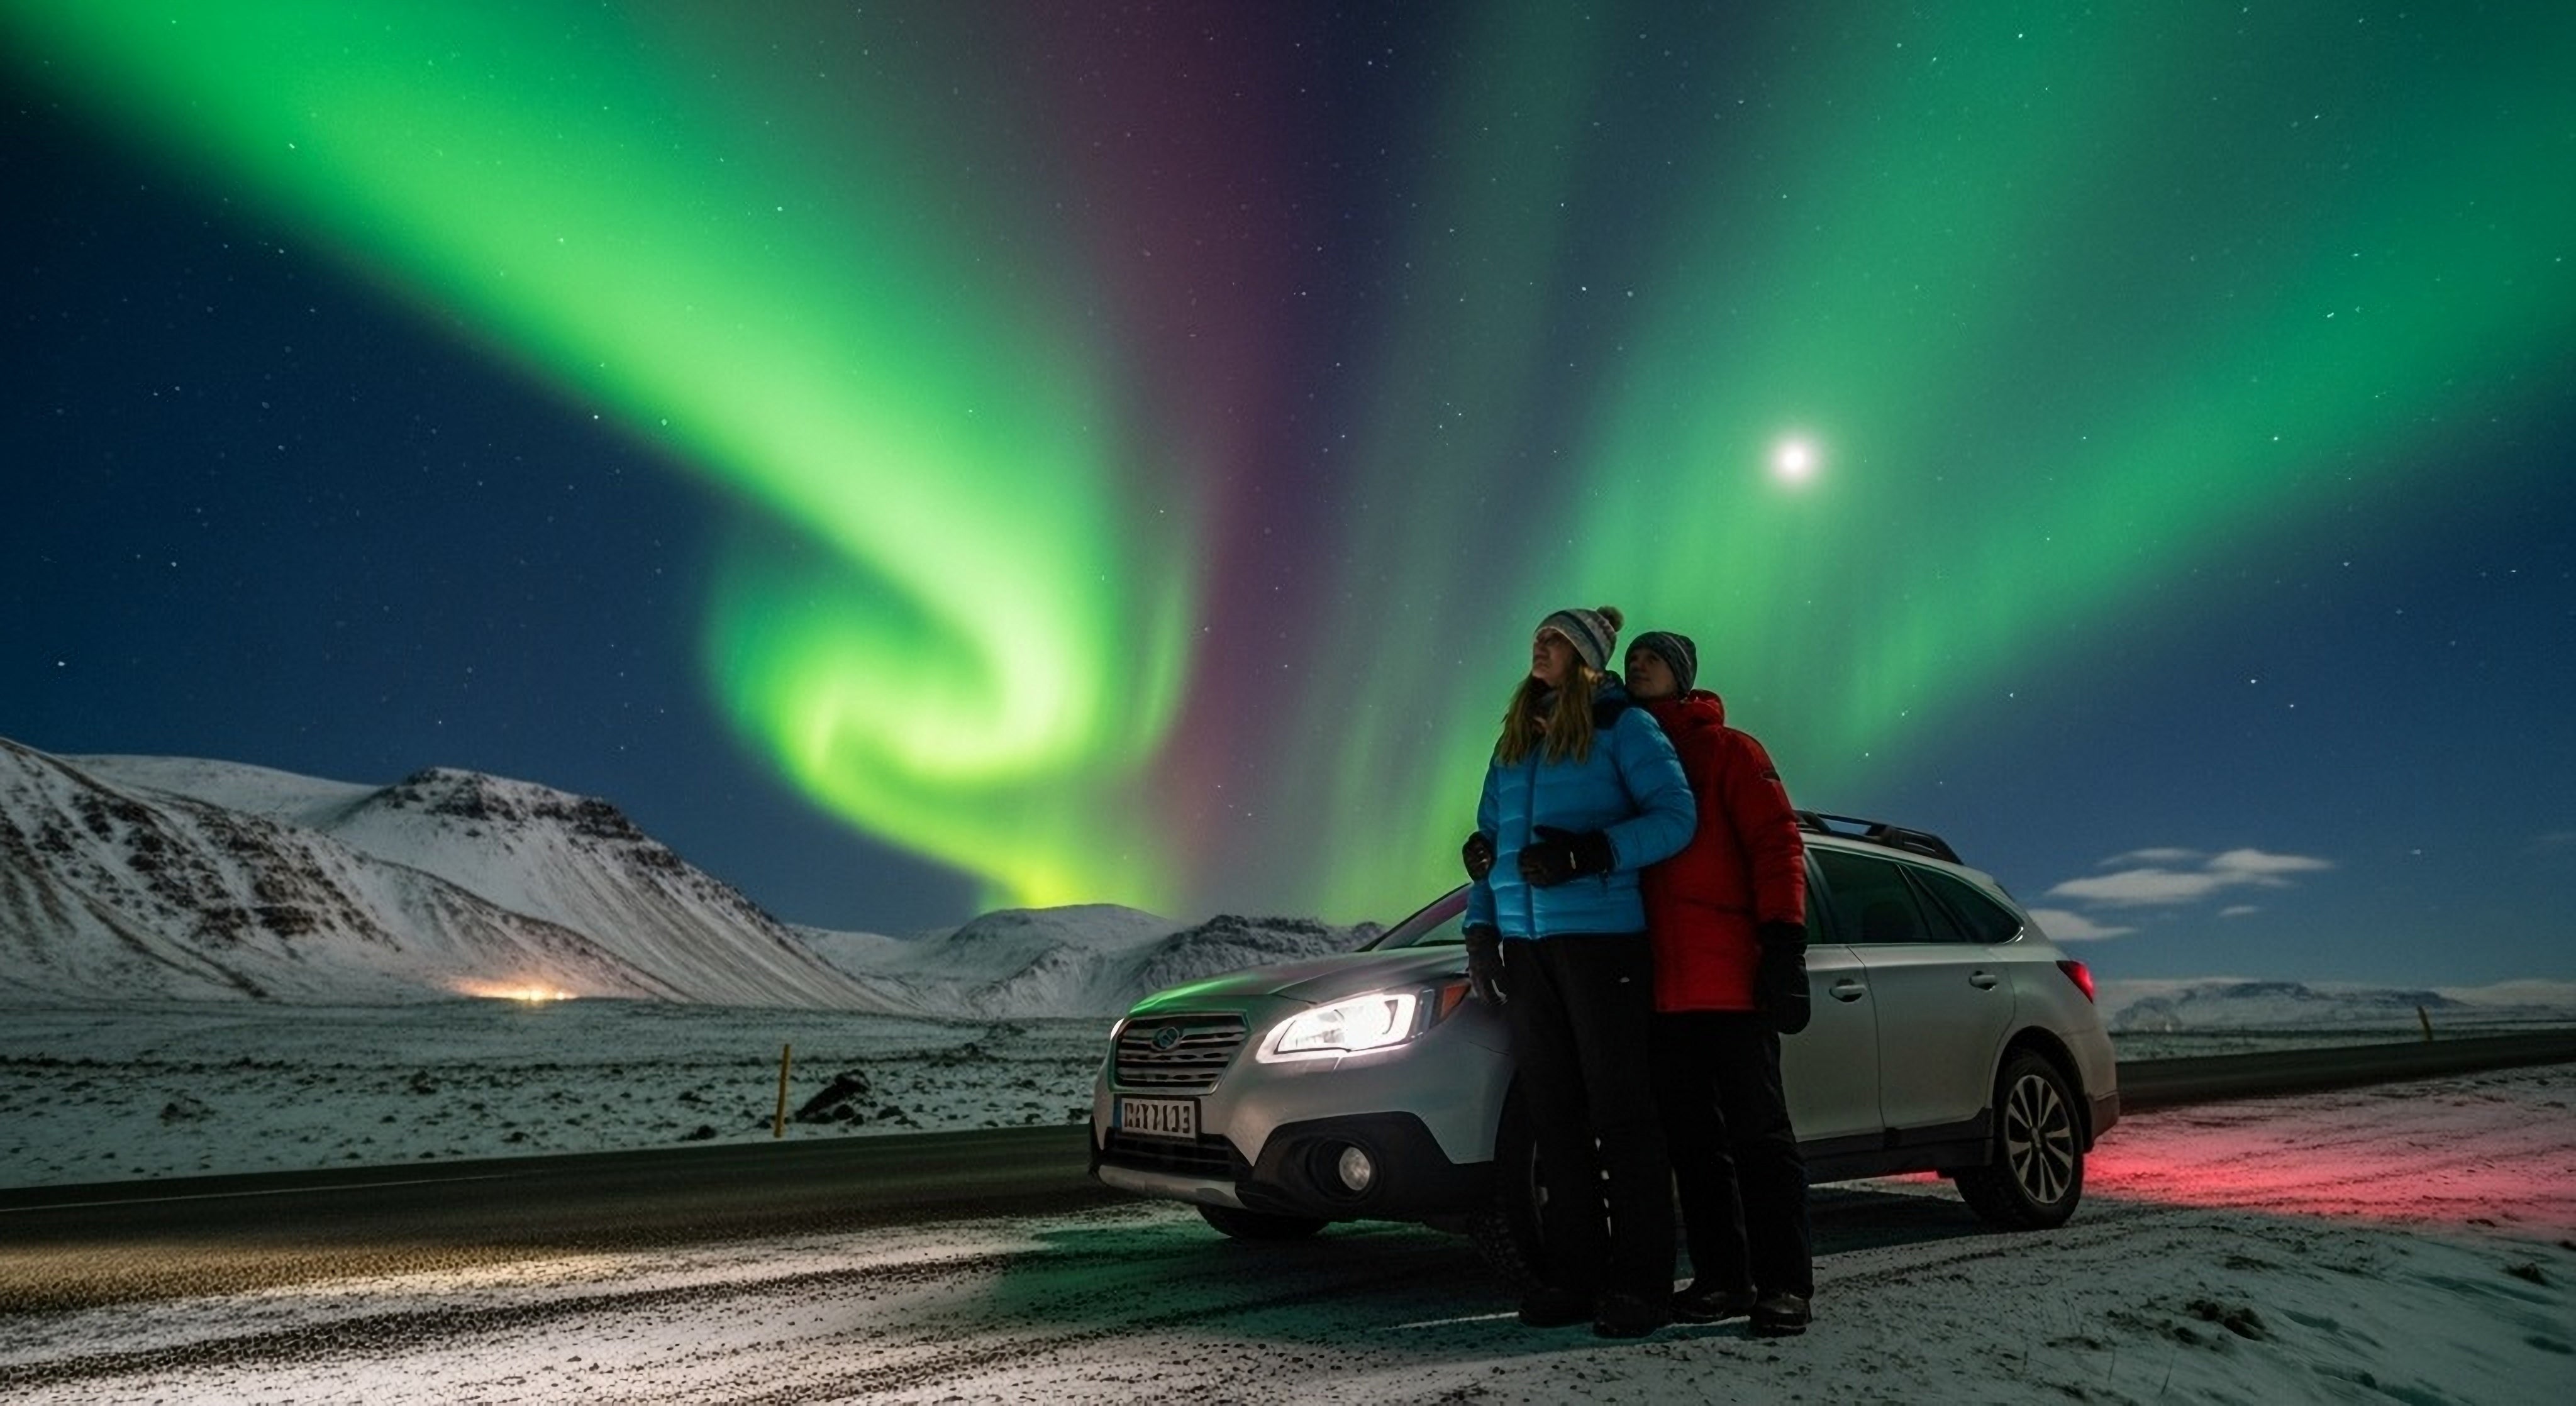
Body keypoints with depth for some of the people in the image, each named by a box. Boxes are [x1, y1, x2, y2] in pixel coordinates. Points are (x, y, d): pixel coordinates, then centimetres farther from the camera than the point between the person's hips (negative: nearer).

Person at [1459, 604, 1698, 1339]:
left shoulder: (1623, 726, 1)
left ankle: (1640, 1282, 5)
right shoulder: (1514, 739, 18)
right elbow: (1490, 838, 18)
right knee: (1554, 1113, 7)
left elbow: (1675, 815, -9)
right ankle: (1573, 1271, 15)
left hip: (1601, 938, -6)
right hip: (1524, 945, 6)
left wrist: (1589, 854, -21)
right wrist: (1481, 928, 8)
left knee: (1618, 1109, -3)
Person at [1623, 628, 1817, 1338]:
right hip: (1661, 986, 5)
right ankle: (1721, 1278, 17)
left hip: (1729, 980, -5)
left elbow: (1776, 842, -4)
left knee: (1758, 1132, -2)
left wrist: (1784, 942, -15)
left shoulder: (1728, 749, 5)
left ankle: (1783, 1284, 4)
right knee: (1691, 1139, 9)